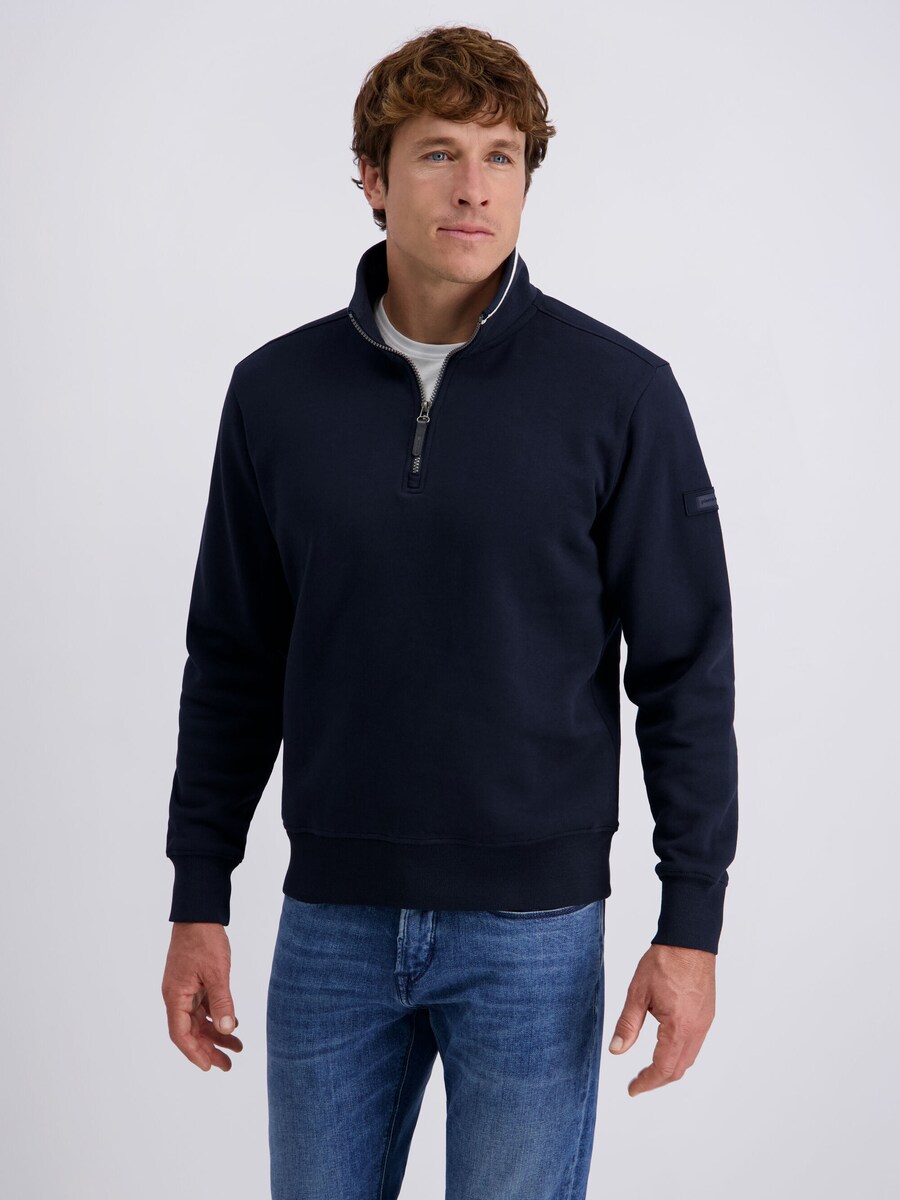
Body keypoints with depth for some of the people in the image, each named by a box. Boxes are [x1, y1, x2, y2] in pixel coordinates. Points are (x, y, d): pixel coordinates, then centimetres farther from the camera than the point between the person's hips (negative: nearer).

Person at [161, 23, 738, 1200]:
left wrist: (692, 923, -8)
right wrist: (198, 902, 6)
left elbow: (685, 672, -5)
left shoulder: (619, 391, -7)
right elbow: (234, 665, 7)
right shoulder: (277, 391, 1)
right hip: (332, 925, 3)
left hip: (534, 933, -2)